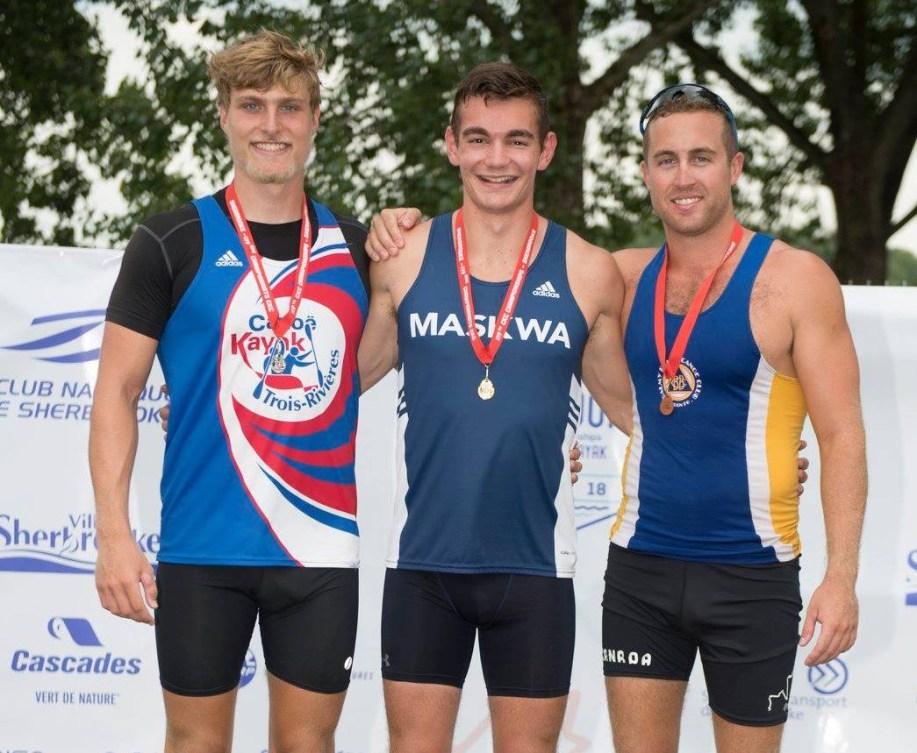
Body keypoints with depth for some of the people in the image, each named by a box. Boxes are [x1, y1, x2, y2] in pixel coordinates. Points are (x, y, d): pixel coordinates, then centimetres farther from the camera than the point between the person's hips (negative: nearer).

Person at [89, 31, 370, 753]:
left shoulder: (356, 247, 9)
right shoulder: (172, 243, -1)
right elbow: (118, 392, -2)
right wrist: (114, 531, -10)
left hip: (322, 549, 2)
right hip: (203, 550, -2)